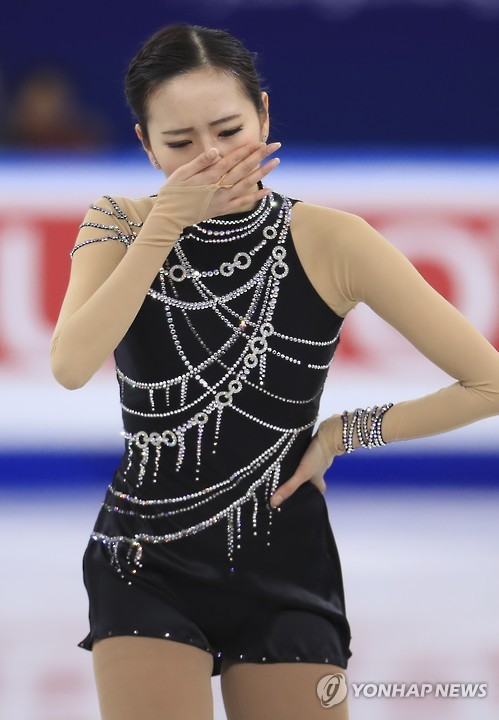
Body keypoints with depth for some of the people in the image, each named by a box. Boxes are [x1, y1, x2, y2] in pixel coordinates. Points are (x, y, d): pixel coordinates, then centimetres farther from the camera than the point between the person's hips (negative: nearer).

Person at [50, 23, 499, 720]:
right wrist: (168, 220, -21)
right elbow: (72, 366, -23)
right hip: (147, 565, 1)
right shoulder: (121, 226, -3)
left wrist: (344, 433, -5)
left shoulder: (330, 243, -11)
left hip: (284, 565, 0)